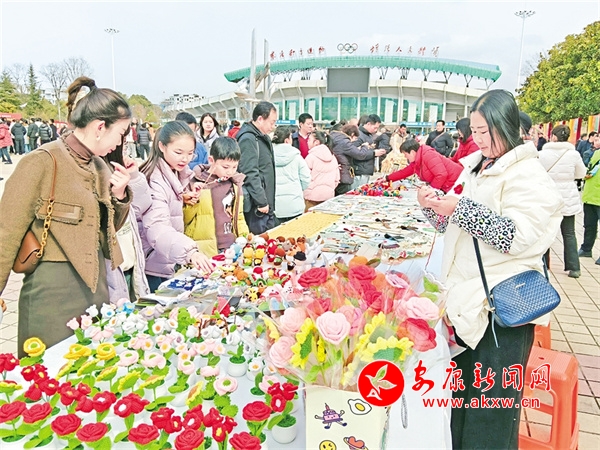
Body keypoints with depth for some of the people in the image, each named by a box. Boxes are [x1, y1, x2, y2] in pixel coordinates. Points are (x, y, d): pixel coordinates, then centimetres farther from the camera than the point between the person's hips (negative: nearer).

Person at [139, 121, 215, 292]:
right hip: (151, 269, -9)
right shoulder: (153, 180, -23)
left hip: (167, 264, 9)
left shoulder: (175, 174, 4)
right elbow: (157, 229, -38)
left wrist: (182, 199, 0)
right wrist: (190, 251, -54)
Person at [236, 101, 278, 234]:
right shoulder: (248, 139, -16)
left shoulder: (263, 137, 16)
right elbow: (250, 174, -23)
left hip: (267, 203, 10)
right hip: (257, 206, -10)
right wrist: (261, 202, -21)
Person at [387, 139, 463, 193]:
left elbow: (442, 175, -27)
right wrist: (387, 178, 23)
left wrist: (431, 188, -15)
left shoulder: (427, 155, -21)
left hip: (455, 182, -9)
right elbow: (404, 172, 22)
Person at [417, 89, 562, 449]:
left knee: (492, 400, 5)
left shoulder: (527, 174, -10)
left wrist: (462, 209, -23)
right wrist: (433, 204, -3)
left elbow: (521, 237, -20)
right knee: (464, 389, 19)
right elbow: (452, 224, 16)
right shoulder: (474, 167, 11)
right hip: (467, 298, 7)